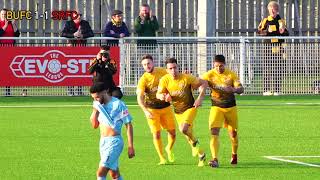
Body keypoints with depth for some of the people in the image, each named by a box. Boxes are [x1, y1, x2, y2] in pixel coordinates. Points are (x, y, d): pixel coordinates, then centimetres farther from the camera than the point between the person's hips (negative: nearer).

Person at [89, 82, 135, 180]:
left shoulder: (118, 104, -13)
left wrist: (130, 146, -11)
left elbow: (128, 125, -9)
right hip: (102, 142, 7)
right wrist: (95, 110, -7)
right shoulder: (98, 104, 7)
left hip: (114, 142, -7)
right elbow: (94, 125, 8)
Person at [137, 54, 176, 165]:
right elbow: (139, 97, -27)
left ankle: (169, 149, 33)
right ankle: (162, 159, 6)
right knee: (156, 134, -5)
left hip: (166, 107, 3)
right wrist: (145, 111, -40)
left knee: (172, 131, 4)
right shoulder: (143, 79, -17)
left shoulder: (162, 72, -5)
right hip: (152, 110, -3)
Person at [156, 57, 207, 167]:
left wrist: (200, 98, -21)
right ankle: (201, 155, 31)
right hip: (177, 111, 5)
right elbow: (158, 94, -12)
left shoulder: (186, 78, -20)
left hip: (190, 108, -5)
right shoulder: (164, 80, -11)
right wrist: (163, 96, -36)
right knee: (188, 134, 12)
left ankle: (194, 142, 4)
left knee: (183, 129, -28)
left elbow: (203, 83, -11)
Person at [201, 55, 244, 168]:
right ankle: (215, 159, -26)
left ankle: (234, 154, 38)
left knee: (233, 133, 11)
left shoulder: (231, 75, -4)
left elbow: (241, 89, -9)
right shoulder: (209, 75, -7)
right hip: (216, 107, -1)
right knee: (214, 132, -19)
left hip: (231, 107, 1)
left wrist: (233, 89, -33)